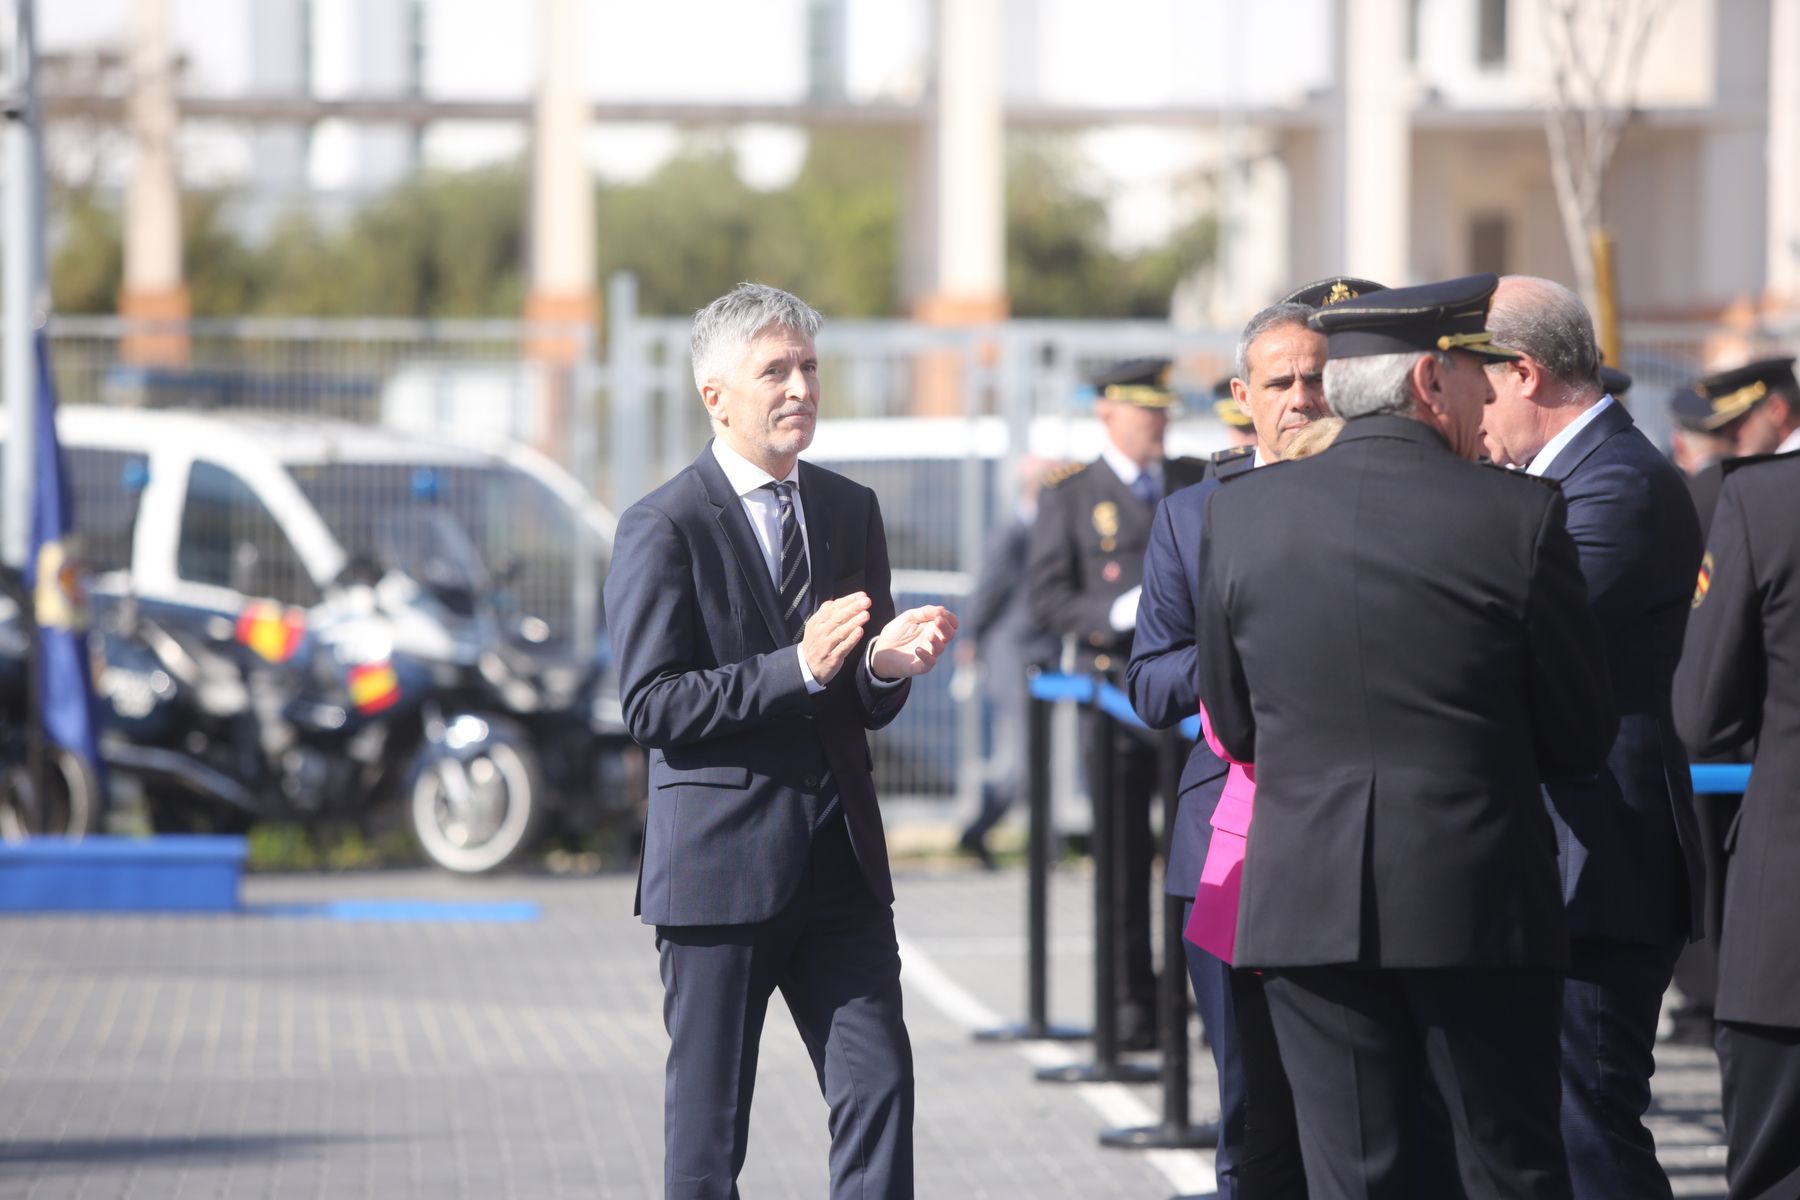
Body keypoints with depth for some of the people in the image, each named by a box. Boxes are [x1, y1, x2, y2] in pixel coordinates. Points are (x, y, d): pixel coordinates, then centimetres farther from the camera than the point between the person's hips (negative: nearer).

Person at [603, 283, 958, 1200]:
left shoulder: (851, 511, 13)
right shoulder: (663, 529, -6)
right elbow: (651, 707, -14)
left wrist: (887, 665, -9)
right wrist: (797, 669, -22)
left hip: (841, 860, 5)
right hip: (721, 865, -5)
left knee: (880, 1088, -4)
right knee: (707, 1126, 3)